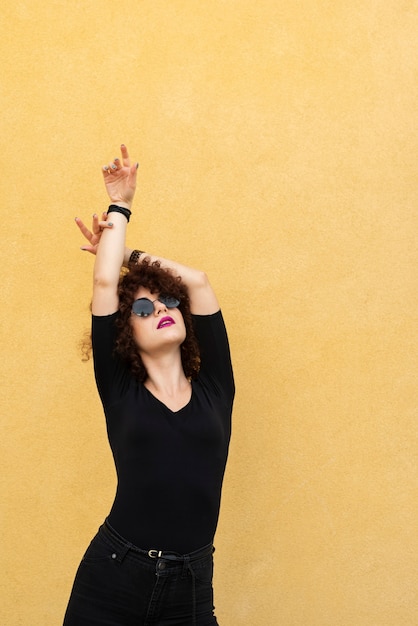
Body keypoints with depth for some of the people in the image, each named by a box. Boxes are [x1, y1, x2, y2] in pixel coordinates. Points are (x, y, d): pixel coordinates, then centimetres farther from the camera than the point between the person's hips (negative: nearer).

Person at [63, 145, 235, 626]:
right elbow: (105, 283, 0)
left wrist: (128, 254, 15)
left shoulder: (213, 387, 8)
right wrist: (119, 207, 12)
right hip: (110, 583, -1)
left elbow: (197, 281, 4)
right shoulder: (121, 392, 4)